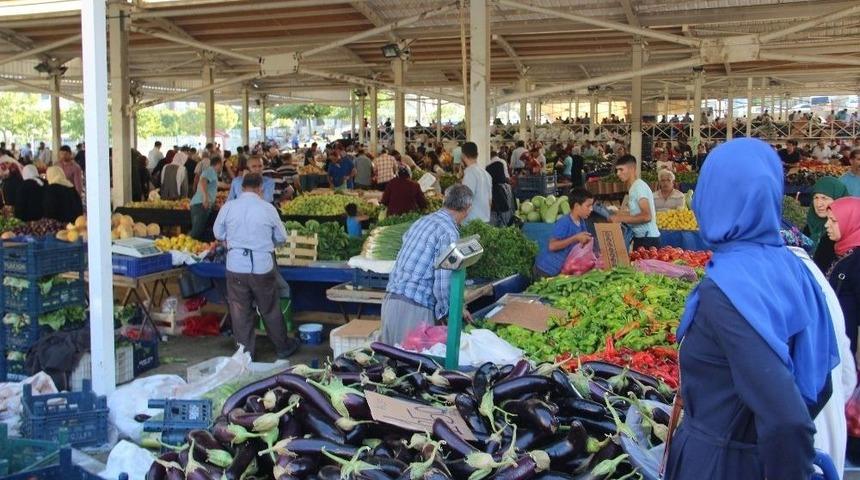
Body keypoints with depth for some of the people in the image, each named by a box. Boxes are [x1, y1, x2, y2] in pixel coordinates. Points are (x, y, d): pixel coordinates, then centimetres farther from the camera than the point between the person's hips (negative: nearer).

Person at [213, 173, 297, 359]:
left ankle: (245, 353, 19)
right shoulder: (268, 209, -6)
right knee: (270, 310, 15)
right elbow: (281, 238, 4)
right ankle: (283, 347, 30)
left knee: (240, 312, 11)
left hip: (236, 266, 1)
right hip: (262, 266, -1)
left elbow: (218, 234, 10)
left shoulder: (228, 207, -3)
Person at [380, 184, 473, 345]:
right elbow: (443, 282, -16)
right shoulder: (449, 233, -10)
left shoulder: (421, 221, 15)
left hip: (390, 300, 8)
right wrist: (452, 312, 1)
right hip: (414, 309, -8)